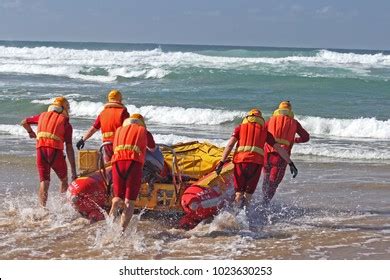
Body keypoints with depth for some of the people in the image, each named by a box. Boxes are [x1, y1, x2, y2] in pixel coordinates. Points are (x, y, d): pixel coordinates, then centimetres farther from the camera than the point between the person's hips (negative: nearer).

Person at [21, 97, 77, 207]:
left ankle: (42, 208, -6)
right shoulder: (66, 123, 7)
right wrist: (73, 170, 1)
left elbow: (24, 122, 31)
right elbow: (69, 148, 1)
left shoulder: (43, 116, 17)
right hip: (56, 151, -2)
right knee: (64, 180, 18)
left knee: (44, 182, 4)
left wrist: (30, 132, 52)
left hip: (41, 150, 2)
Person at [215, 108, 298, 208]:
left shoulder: (240, 128, 18)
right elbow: (279, 148, 19)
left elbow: (230, 144, 4)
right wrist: (290, 163, 23)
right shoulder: (264, 131, 21)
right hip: (257, 163, 0)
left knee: (239, 193, 6)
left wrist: (222, 162, -2)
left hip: (240, 160, 0)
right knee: (248, 194, 13)